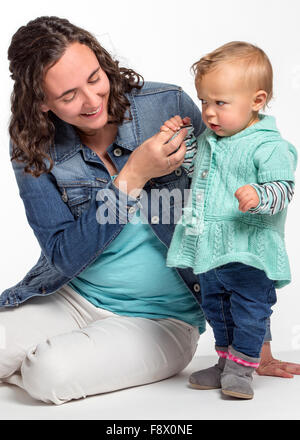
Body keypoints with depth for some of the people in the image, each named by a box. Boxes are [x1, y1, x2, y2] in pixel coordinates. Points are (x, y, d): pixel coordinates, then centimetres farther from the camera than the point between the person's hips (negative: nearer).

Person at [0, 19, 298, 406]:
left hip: (162, 315, -2)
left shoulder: (169, 106, -15)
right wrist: (132, 177, -26)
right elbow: (65, 257, -14)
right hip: (72, 297, 3)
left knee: (51, 375, -26)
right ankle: (39, 362, 13)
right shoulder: (33, 149, -9)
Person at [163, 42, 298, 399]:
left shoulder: (268, 146, -16)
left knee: (249, 307, 3)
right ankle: (226, 361, 37)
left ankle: (241, 368, 20)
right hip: (209, 247, 8)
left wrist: (259, 196, -40)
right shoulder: (209, 137, 8)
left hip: (248, 250, -8)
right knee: (215, 305, 19)